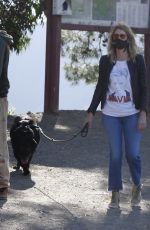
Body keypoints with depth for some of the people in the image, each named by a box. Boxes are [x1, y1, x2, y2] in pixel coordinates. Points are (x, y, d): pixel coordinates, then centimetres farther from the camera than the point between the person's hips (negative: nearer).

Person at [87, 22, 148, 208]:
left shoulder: (138, 60, 0)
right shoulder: (105, 61, 4)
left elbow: (143, 88, 0)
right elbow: (100, 87, 9)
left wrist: (143, 113, -9)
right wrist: (91, 111, 7)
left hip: (132, 115, -1)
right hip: (110, 115, 1)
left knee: (132, 154, -5)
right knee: (115, 154, 1)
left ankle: (137, 185, 22)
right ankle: (115, 193, 11)